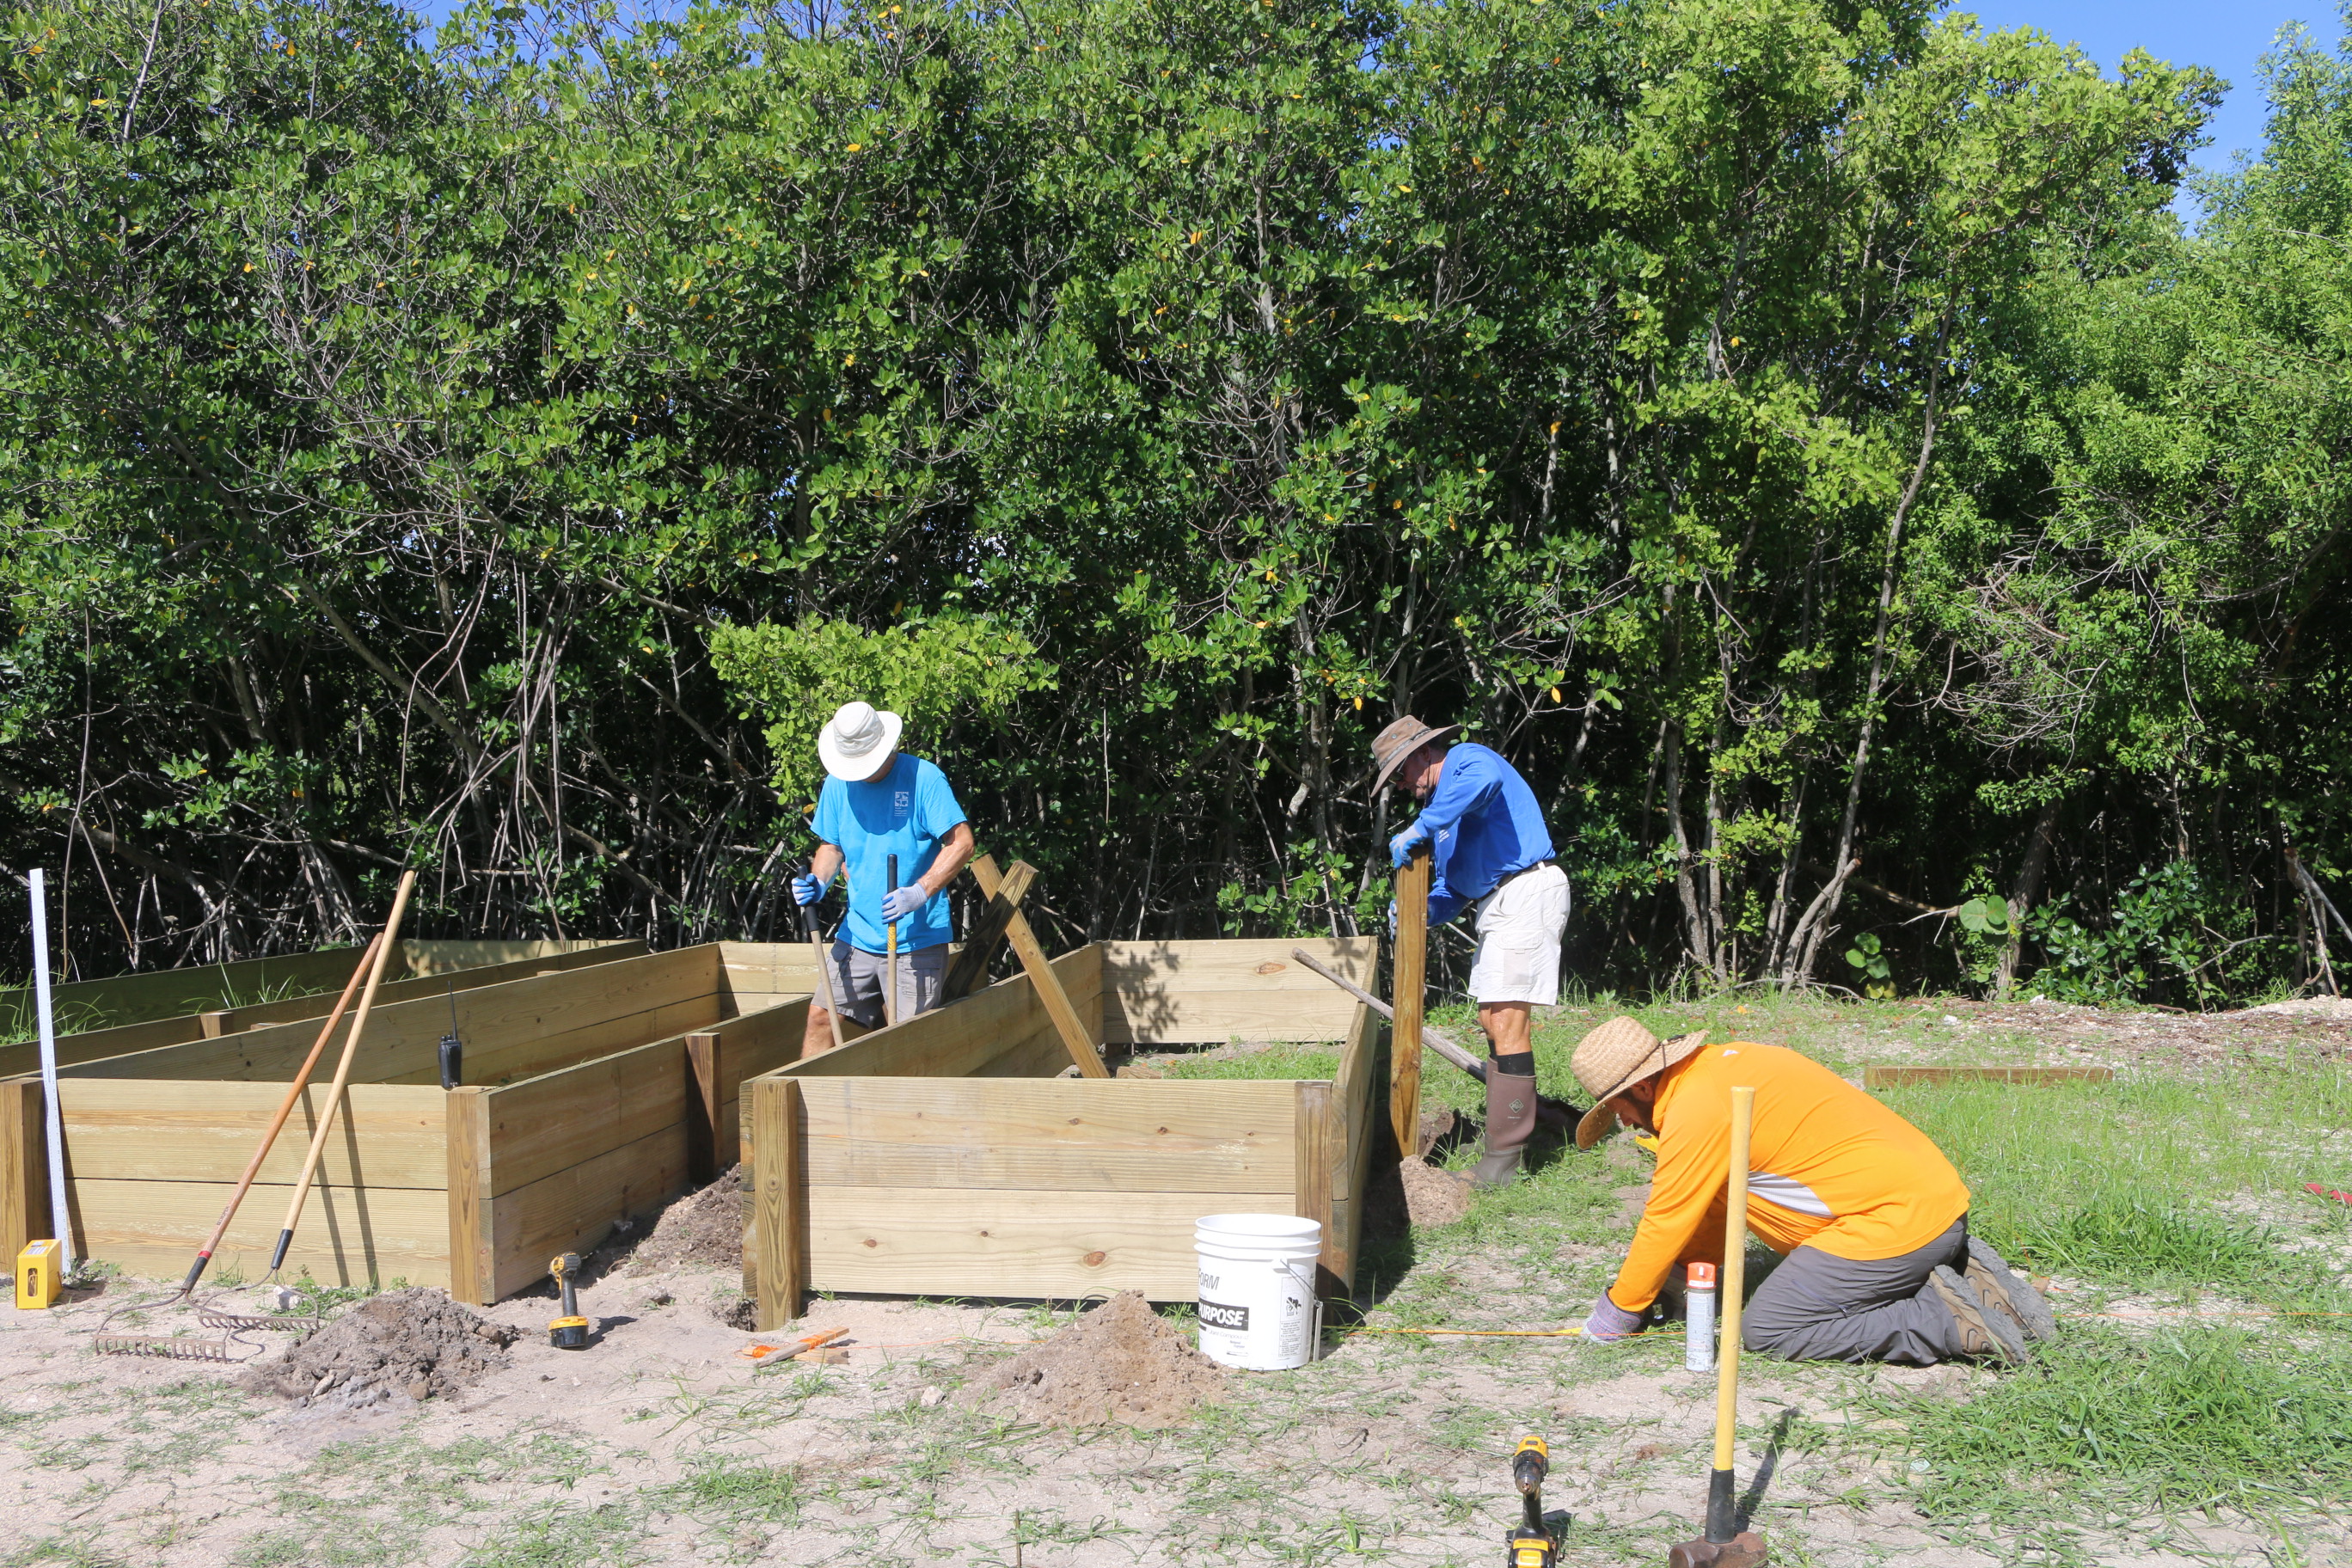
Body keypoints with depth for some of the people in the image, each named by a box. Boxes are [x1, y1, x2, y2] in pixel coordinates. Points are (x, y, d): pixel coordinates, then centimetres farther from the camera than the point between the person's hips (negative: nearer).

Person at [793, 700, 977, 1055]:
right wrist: (818, 882, -4)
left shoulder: (923, 778, -10)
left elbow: (962, 842, -13)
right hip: (857, 935, 5)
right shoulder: (837, 784, 6)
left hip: (918, 937, -5)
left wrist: (920, 891, -25)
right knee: (821, 1016, 1)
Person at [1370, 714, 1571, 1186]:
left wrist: (1420, 829, -31)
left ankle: (1503, 1161, -9)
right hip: (1496, 903, 11)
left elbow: (1485, 778, -33)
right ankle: (1508, 1134, 20)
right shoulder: (1442, 807, 24)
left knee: (1506, 1023, -11)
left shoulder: (1466, 758, -5)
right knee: (1491, 1020, 12)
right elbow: (1452, 890, 22)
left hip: (1526, 891, -11)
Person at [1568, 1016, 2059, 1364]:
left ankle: (1949, 1322, -8)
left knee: (1766, 1330, -6)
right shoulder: (1718, 1066, 14)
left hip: (1898, 1219, -10)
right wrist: (1678, 1279, 21)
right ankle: (1961, 1276, 13)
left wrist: (1617, 1311, 2)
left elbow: (1667, 1222, -10)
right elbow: (1716, 1204, 23)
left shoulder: (1697, 1108, -16)